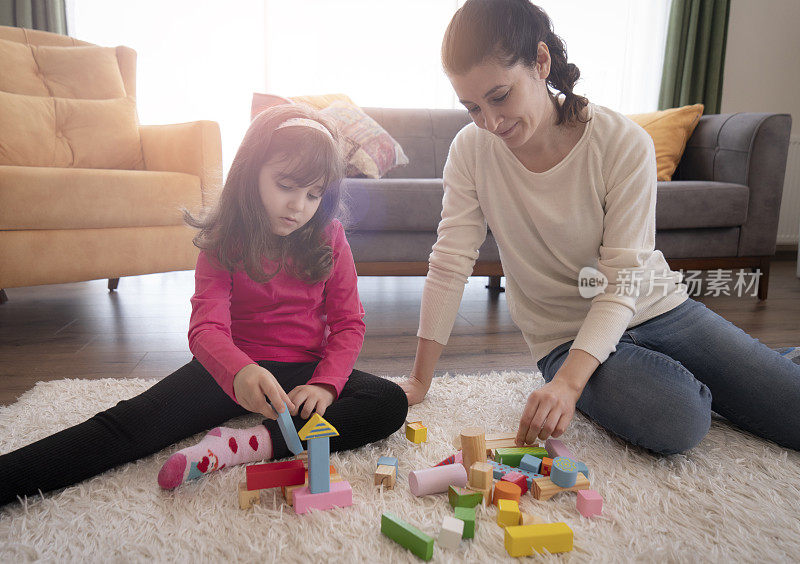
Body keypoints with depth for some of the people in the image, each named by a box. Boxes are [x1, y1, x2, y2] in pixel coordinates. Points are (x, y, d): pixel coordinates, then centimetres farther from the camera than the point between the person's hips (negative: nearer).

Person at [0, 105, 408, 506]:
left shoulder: (329, 238, -4)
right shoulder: (223, 241, -8)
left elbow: (348, 324, -3)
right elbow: (207, 326, -21)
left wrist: (325, 384, -23)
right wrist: (238, 371, -46)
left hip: (306, 369, 1)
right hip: (235, 366, 0)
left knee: (391, 403, -26)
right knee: (132, 421, -23)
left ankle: (251, 445, -34)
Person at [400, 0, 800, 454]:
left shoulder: (626, 144, -18)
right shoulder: (473, 151, -12)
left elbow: (622, 285, -20)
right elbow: (449, 265, -11)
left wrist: (569, 382, -34)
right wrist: (420, 379, -10)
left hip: (658, 310, 1)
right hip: (567, 336, 0)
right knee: (674, 423, -27)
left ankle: (689, 380, 23)